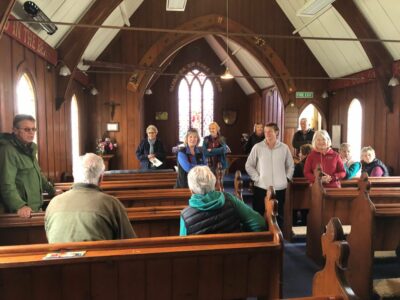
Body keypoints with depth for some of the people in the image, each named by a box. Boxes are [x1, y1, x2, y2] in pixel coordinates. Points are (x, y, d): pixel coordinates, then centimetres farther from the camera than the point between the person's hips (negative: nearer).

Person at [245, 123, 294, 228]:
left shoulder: (284, 148, 3)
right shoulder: (257, 147, -2)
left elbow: (290, 166, 14)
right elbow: (249, 165, 3)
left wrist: (287, 178, 3)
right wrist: (256, 178, -5)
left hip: (280, 188, 2)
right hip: (261, 188, -1)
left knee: (278, 216, 12)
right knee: (258, 215, 5)